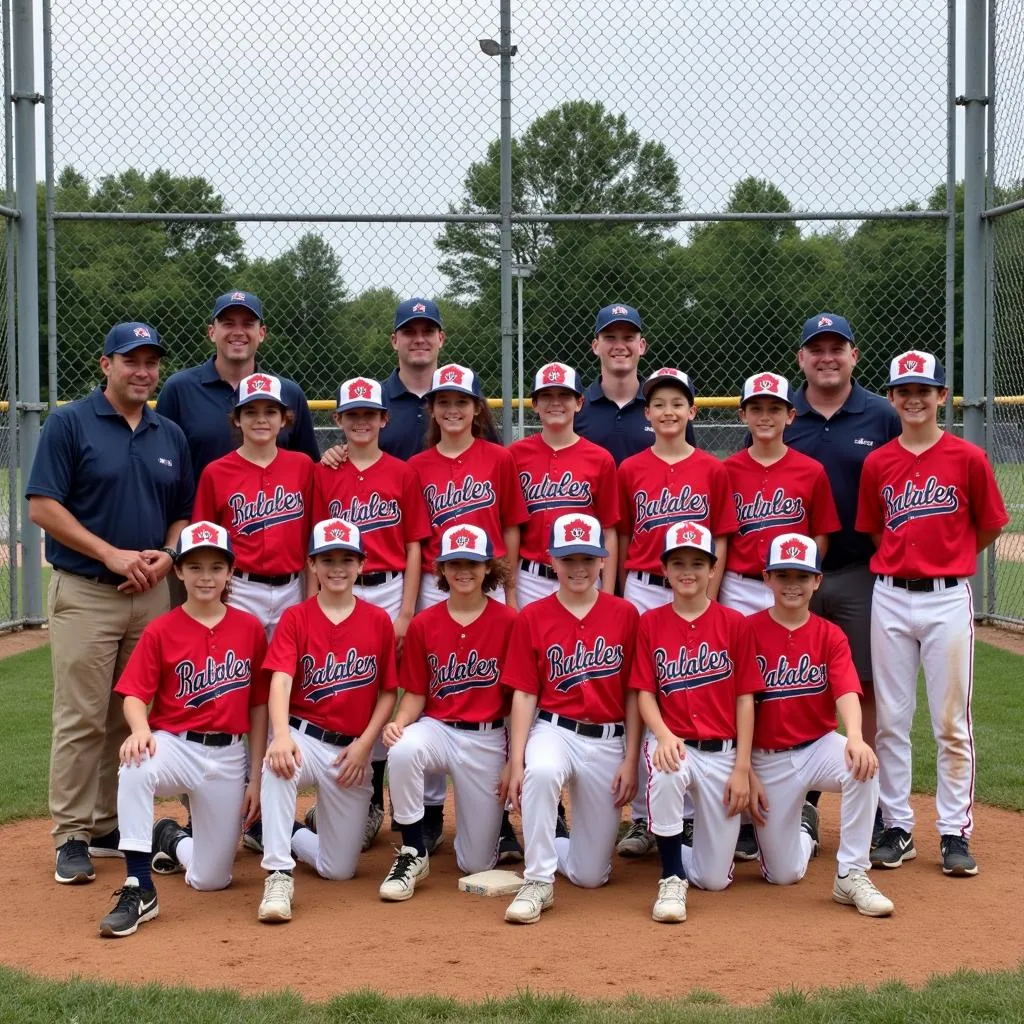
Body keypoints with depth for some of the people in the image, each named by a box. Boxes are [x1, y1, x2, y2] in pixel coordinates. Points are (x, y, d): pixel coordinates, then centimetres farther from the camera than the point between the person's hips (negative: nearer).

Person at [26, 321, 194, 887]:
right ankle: (72, 836, 4)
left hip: (152, 594, 5)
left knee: (135, 718, 9)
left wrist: (163, 558, -3)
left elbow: (183, 515, 18)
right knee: (81, 719, -5)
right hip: (84, 592, -5)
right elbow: (42, 506, -9)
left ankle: (113, 826, 20)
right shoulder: (69, 423, -3)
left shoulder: (170, 436, 13)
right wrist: (111, 553, -14)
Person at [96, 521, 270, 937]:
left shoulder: (250, 628, 1)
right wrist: (140, 729, -31)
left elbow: (258, 705, 5)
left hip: (228, 757, 2)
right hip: (174, 745, -2)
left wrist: (258, 778, 4)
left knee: (211, 879, 1)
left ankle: (173, 840, 38)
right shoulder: (160, 631, -3)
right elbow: (134, 695, -7)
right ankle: (138, 890, -28)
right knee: (136, 767, -40)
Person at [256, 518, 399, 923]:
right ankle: (278, 876, -31)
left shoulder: (378, 620, 3)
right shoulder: (295, 617, -2)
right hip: (303, 736, -2)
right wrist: (281, 735, -34)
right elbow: (281, 680, -16)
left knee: (339, 869, 0)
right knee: (278, 763, -40)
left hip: (352, 750, 2)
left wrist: (364, 744, -8)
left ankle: (292, 833, 32)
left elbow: (388, 692, 6)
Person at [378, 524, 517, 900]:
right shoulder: (423, 624, -1)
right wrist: (399, 723, -18)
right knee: (403, 749, -38)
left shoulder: (508, 622, -7)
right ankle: (413, 854, -16)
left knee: (477, 864, 1)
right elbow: (415, 694, 3)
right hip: (437, 728, 1)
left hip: (488, 739, -1)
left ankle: (496, 814, 39)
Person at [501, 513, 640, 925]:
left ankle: (555, 837, 37)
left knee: (591, 875, 2)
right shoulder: (532, 617, -1)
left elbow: (633, 694, 2)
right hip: (554, 731, -1)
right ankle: (538, 882, -23)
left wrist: (630, 759, -3)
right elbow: (524, 694, -2)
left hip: (608, 741, 1)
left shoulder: (625, 615, 0)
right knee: (541, 771, -40)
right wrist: (516, 762, -10)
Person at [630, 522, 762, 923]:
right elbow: (644, 692, 0)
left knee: (716, 878, -3)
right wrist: (663, 735, -20)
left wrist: (742, 768, -4)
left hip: (721, 751, 1)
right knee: (665, 775, -40)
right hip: (672, 742, 0)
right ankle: (672, 879, -18)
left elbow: (745, 699, 0)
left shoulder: (735, 624, 0)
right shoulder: (650, 623, 2)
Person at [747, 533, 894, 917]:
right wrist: (745, 771, -11)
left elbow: (847, 691, -18)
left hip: (820, 746, 1)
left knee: (863, 766, -35)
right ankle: (803, 826, 34)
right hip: (768, 759, -1)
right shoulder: (748, 631, -7)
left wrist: (854, 738, -38)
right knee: (785, 874, -2)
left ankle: (851, 876, -21)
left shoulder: (830, 635, -1)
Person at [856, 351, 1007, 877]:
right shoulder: (877, 463, 4)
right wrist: (906, 560, 4)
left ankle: (955, 832, 11)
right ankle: (896, 828, 16)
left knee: (952, 722, 2)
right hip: (890, 598, 3)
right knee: (890, 720, 7)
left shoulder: (968, 458, -3)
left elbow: (989, 528, 6)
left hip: (948, 599, -2)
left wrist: (946, 560, 10)